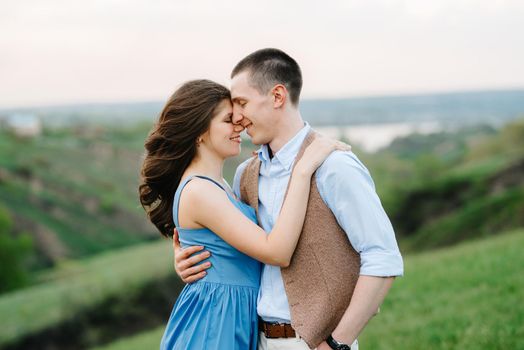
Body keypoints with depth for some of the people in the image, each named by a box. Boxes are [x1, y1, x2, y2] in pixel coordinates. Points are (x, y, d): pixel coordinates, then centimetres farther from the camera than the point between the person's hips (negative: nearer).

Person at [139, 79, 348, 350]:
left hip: (237, 319, 9)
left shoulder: (216, 184, 10)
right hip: (213, 327, -9)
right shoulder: (198, 191, -20)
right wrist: (303, 169, -25)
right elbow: (277, 253, -26)